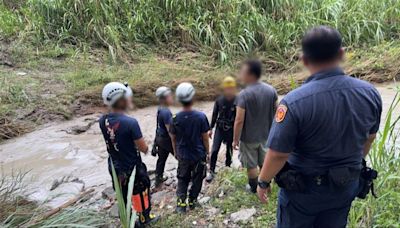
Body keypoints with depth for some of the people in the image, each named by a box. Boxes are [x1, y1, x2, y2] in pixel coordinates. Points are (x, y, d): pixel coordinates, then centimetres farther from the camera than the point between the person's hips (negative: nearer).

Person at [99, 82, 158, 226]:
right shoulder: (130, 123, -29)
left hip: (115, 167, 5)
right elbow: (143, 149, -20)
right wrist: (144, 147, 2)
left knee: (122, 195, 23)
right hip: (132, 168, -5)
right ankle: (144, 218, 41)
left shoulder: (103, 121, -10)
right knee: (140, 193, 19)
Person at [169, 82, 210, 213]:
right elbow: (205, 137, -10)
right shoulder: (201, 117, -18)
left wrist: (176, 152, 15)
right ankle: (192, 201, 29)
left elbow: (173, 138, -2)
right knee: (197, 179, 18)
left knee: (182, 179, 18)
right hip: (199, 154, -1)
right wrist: (207, 152, 5)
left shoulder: (175, 118, -13)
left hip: (183, 155, 2)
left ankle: (181, 202, 11)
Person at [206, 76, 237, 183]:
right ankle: (211, 172, 8)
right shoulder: (219, 100, -8)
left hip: (231, 130, -1)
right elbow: (214, 114, 3)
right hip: (219, 128, 1)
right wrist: (211, 129, 6)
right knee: (214, 150, -4)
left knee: (229, 151, 13)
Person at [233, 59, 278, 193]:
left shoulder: (244, 95, -25)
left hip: (249, 137, -5)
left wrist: (235, 139, -12)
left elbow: (239, 121, -24)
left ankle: (254, 188, 33)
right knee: (264, 162, 22)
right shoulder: (271, 90, -7)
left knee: (251, 165, 15)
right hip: (266, 135, 5)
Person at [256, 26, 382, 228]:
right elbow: (369, 138, 5)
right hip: (345, 187, 5)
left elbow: (278, 154, -24)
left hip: (303, 188, -4)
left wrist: (263, 182, -5)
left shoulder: (295, 102, -30)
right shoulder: (369, 93, -11)